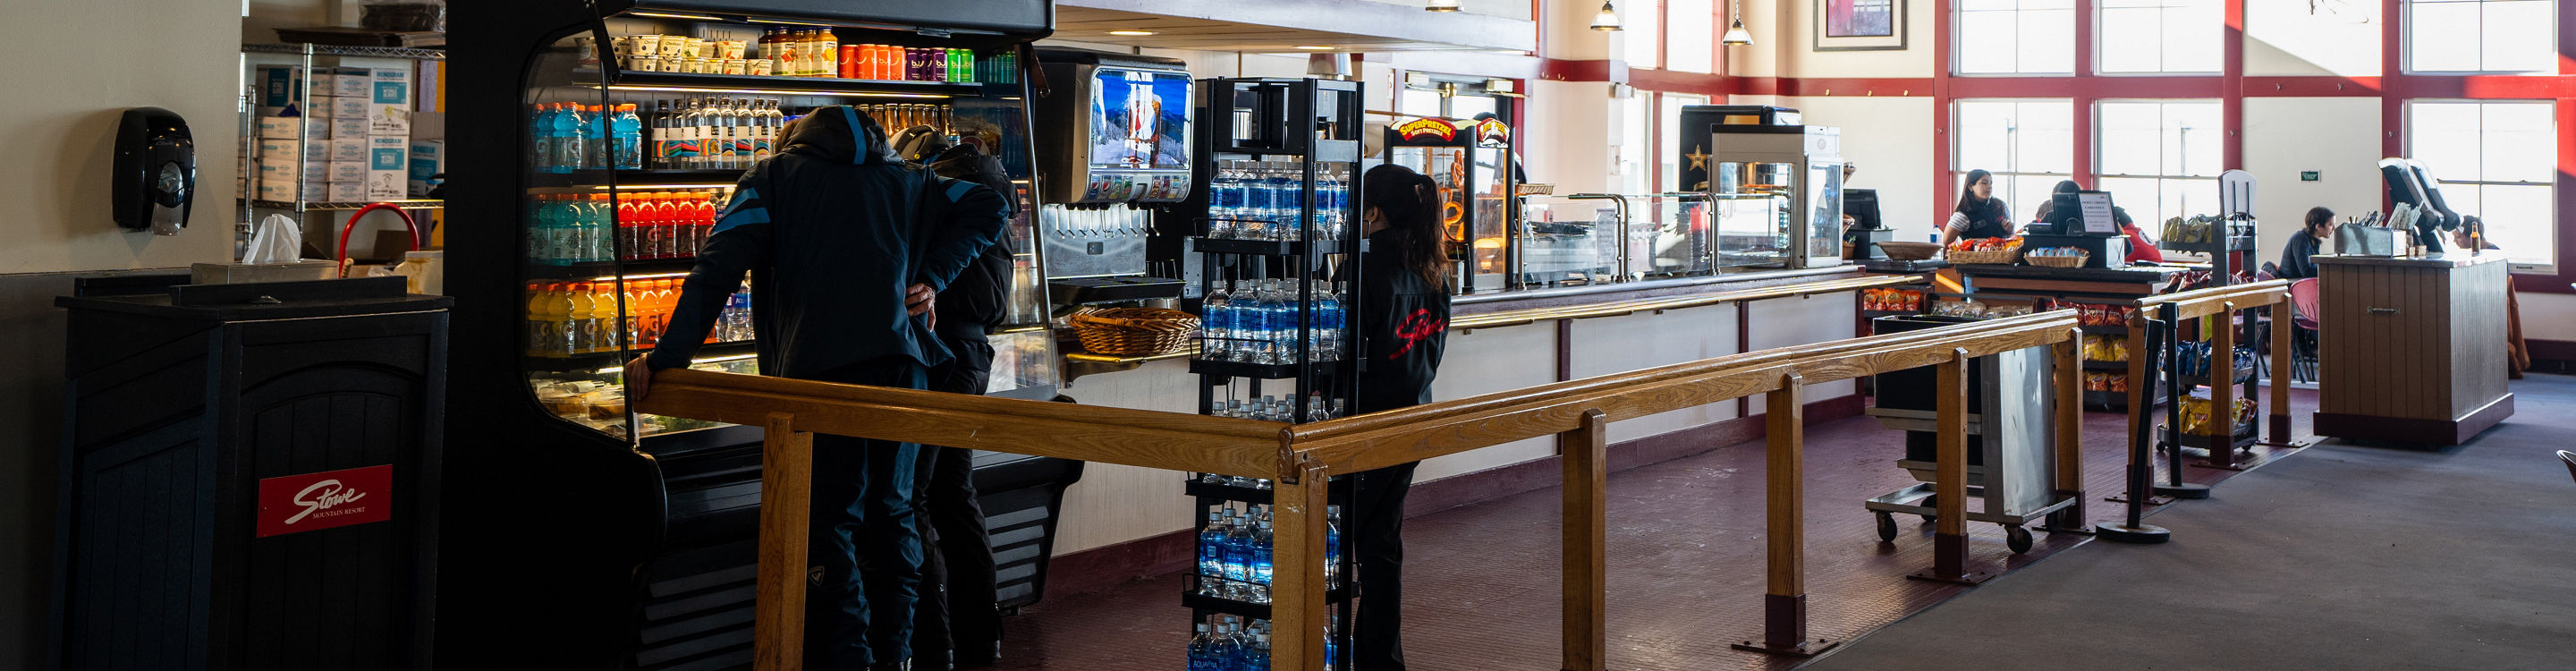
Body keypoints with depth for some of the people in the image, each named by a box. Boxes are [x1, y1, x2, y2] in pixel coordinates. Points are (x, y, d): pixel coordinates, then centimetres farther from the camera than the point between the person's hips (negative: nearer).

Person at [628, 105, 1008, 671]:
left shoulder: (774, 176, 13)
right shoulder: (902, 178, 23)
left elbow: (719, 267, -1)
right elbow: (986, 207, 16)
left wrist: (670, 354, -5)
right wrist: (931, 279, 10)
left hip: (820, 369, -4)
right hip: (900, 361, 4)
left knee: (831, 523, 1)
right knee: (892, 510, 14)